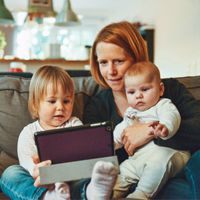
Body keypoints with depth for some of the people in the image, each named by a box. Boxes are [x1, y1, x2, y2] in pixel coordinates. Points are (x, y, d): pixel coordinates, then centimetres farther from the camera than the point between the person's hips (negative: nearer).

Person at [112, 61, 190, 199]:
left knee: (160, 158, -36)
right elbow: (121, 131, 36)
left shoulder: (163, 105, 1)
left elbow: (171, 117, -23)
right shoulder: (131, 113, 23)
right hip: (138, 159, 8)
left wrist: (164, 128, -47)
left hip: (168, 152, -8)